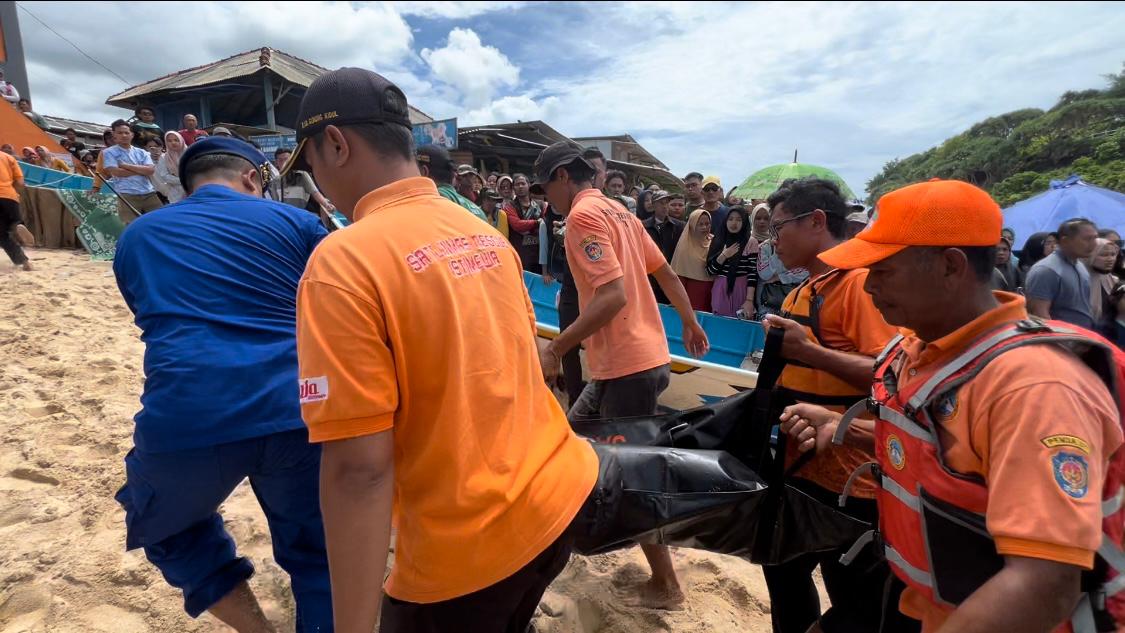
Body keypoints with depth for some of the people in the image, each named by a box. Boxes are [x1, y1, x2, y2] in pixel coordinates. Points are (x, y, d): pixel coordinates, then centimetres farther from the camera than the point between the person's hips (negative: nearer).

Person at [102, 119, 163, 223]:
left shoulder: (142, 152, 16)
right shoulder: (109, 152, 7)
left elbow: (150, 170, -1)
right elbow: (116, 172, -8)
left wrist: (126, 165, -4)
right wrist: (141, 170, -1)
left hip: (149, 194, 4)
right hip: (127, 196, -3)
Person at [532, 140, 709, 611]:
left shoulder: (583, 215, -14)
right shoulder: (619, 211, 14)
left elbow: (613, 296, -25)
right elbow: (666, 274, 19)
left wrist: (555, 349, -20)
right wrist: (690, 324, 31)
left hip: (628, 364, -10)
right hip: (629, 358, 10)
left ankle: (665, 585, 19)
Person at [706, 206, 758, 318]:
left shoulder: (751, 242, -3)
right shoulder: (719, 241, 9)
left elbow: (753, 273, -8)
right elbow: (710, 271, 5)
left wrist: (749, 300, -15)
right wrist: (723, 255, -9)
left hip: (740, 292, -3)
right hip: (720, 292, 3)